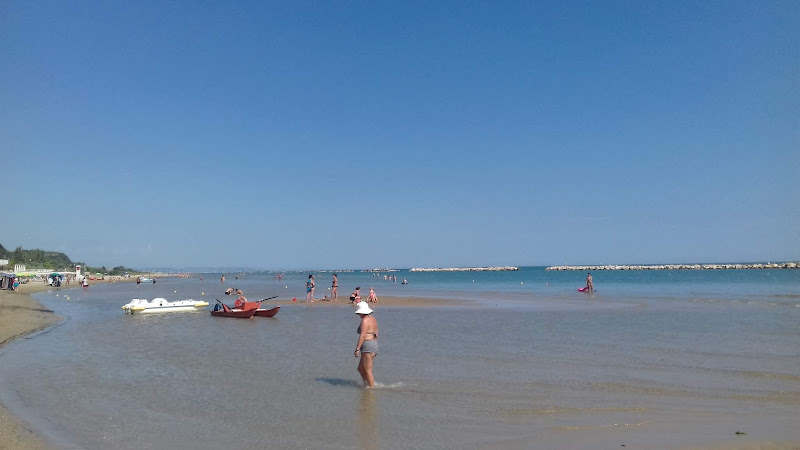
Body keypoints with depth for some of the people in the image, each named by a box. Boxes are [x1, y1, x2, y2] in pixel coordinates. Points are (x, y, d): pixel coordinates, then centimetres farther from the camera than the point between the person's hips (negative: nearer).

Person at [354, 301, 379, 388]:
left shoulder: (365, 320, -12)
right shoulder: (373, 319, 16)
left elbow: (362, 335, -21)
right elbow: (376, 335, 20)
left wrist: (357, 349, -21)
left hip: (367, 346, -10)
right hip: (374, 346, 10)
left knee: (368, 371, -3)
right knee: (360, 368, 16)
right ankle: (366, 385, 17)